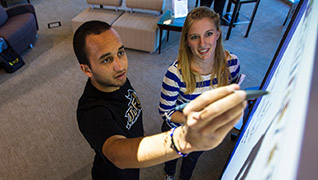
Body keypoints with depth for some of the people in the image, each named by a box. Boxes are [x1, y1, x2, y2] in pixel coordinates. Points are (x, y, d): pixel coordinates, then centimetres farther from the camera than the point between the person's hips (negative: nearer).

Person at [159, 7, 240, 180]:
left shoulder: (232, 63, -23)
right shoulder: (176, 73, -35)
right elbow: (165, 112, -23)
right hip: (177, 131, -2)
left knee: (193, 157, 33)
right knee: (173, 155, 31)